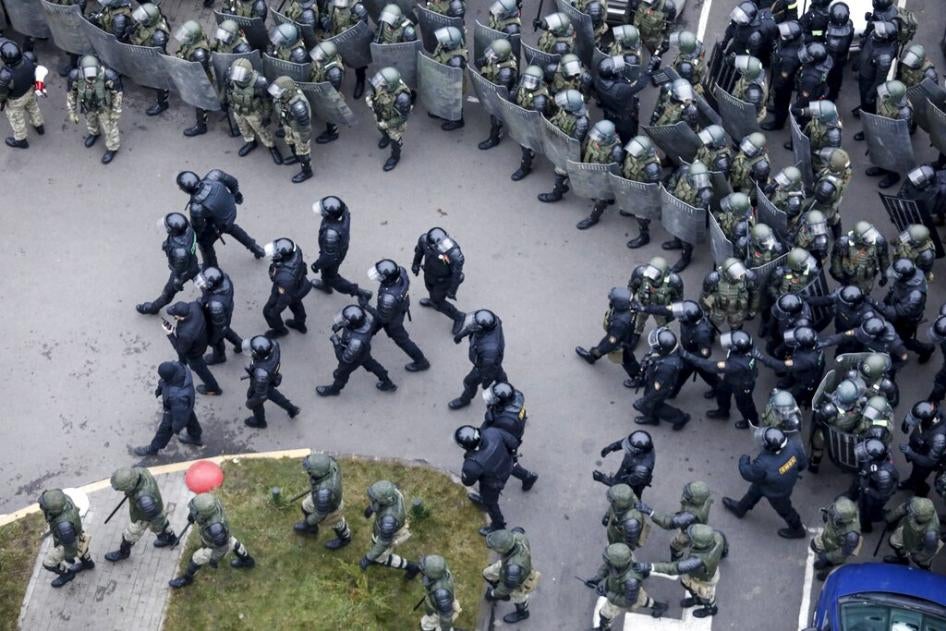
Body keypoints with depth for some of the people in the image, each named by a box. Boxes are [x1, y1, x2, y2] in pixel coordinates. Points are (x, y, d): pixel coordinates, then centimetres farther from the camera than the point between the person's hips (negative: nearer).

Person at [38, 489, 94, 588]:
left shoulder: (63, 523, -49)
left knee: (48, 562, 18)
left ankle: (67, 573, 46)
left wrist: (69, 560, -12)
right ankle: (87, 562, 60)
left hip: (67, 540, -5)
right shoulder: (63, 498, -30)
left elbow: (70, 543, -30)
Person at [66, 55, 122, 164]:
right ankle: (94, 133, 66)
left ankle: (112, 148, 49)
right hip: (88, 105, 3)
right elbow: (71, 93, -13)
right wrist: (71, 112, -2)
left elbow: (118, 92, -21)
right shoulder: (75, 76, -35)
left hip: (105, 106, -3)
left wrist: (116, 112, -10)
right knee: (91, 121, 32)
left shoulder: (108, 76, -42)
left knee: (109, 126, 20)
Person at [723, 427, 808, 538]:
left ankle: (797, 530, 54)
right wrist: (791, 470, 8)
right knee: (754, 491, 30)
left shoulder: (764, 465, -46)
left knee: (783, 509, 25)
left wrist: (743, 460, -5)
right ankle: (740, 509, 58)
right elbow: (803, 463, -13)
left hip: (776, 493, -6)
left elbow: (749, 474, -24)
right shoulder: (792, 447, -32)